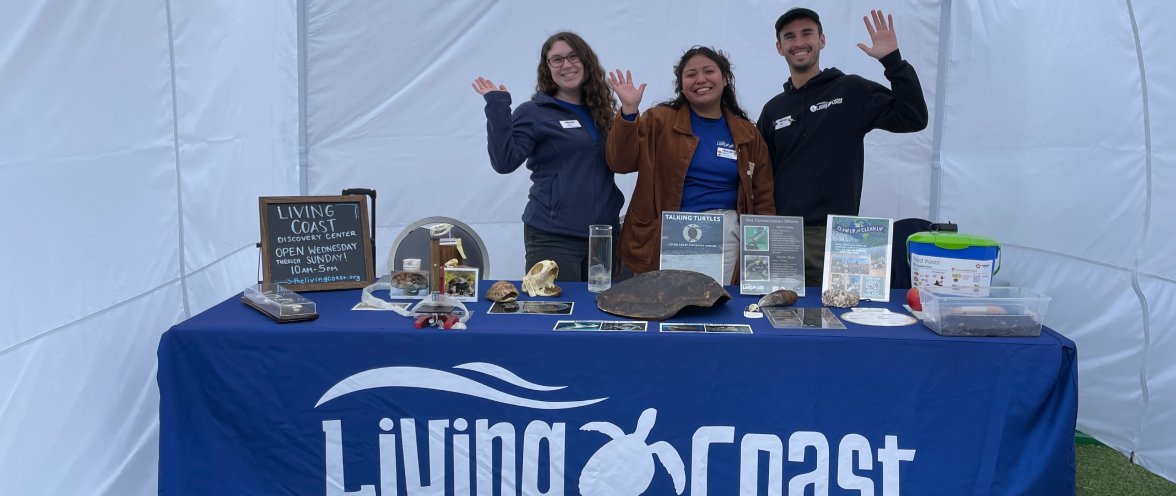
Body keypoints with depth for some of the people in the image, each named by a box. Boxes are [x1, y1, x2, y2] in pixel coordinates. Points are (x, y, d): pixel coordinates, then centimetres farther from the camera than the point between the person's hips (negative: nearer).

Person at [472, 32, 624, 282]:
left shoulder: (601, 111, 12)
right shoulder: (534, 113, -2)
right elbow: (505, 161, -13)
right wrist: (497, 108, -17)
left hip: (604, 233, 5)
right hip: (554, 237, -5)